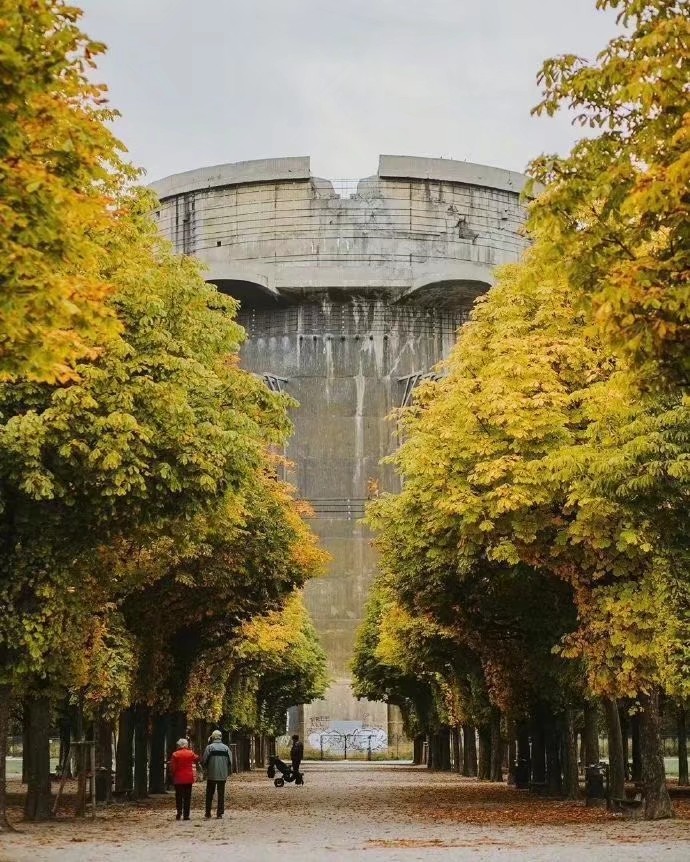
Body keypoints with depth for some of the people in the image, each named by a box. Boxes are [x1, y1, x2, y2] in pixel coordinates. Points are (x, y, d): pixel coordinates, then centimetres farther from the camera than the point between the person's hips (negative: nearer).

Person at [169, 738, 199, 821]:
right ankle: (186, 815, 1)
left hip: (178, 779, -1)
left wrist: (172, 776, 3)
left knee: (178, 796, 8)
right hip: (188, 778, 1)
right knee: (187, 797, 5)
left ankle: (179, 813, -3)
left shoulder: (175, 754, -6)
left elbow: (172, 767, -7)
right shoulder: (190, 753, -1)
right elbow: (197, 759, 17)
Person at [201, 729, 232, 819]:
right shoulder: (226, 748, 2)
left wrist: (206, 768, 13)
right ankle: (219, 813, 5)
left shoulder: (209, 747, -6)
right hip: (222, 775, 2)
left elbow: (203, 761, -7)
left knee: (209, 794, 8)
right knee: (221, 794, 8)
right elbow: (230, 762, 1)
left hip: (211, 775, -2)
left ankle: (208, 814, 9)